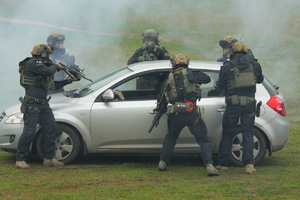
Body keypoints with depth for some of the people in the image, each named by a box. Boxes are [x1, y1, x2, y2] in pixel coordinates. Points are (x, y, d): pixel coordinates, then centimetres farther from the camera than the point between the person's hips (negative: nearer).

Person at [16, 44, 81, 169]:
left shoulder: (40, 65, 21)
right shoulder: (33, 63, -8)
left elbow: (53, 86, 26)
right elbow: (48, 71, -23)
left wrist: (70, 81, 25)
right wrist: (56, 66, -2)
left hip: (43, 105, 10)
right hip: (32, 104, -10)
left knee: (52, 130, 7)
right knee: (29, 132, -13)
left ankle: (49, 158, 14)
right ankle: (20, 160, -7)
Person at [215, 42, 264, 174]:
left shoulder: (227, 67, -3)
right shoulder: (254, 64, 3)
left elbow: (220, 86, 6)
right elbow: (260, 79, 19)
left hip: (233, 105, -1)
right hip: (249, 103, 2)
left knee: (227, 134, 10)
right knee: (248, 134, 5)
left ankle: (223, 164, 15)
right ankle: (249, 164, -7)